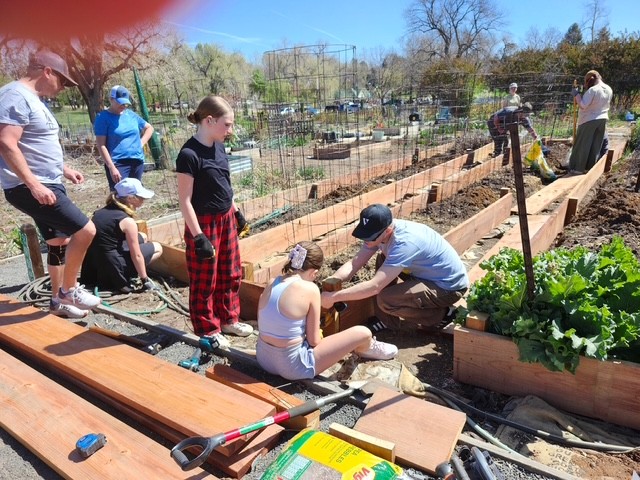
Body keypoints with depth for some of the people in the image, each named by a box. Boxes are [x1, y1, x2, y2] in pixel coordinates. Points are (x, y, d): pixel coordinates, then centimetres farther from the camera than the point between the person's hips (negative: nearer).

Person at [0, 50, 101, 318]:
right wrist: (34, 184, -28)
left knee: (60, 242, 14)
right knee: (85, 230, -16)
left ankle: (59, 300, 28)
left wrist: (63, 170, 21)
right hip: (30, 189, -11)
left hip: (48, 185, 11)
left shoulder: (32, 99, 17)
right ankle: (68, 289, 3)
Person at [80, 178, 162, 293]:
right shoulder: (127, 221, -16)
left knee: (141, 237, 24)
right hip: (112, 266, -8)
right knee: (157, 248, 9)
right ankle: (124, 281, 0)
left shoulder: (102, 211, 7)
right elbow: (136, 256, -14)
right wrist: (145, 280, -4)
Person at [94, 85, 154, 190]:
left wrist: (141, 143, 6)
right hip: (118, 164, -6)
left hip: (137, 162, 6)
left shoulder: (131, 115, 11)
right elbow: (101, 145, -10)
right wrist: (111, 167, -19)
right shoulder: (103, 117, -5)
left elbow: (149, 128, 24)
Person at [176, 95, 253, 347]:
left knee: (230, 273, 18)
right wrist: (199, 237, -20)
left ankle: (228, 319, 36)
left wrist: (235, 211, 18)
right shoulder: (189, 154, -21)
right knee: (204, 280, 8)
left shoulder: (218, 147, 3)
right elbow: (184, 200, -19)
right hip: (204, 223, -8)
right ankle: (207, 330, 25)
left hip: (226, 219, 8)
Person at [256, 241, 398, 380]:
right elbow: (313, 340, -12)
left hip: (264, 359, 7)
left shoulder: (272, 285, 0)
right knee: (363, 333, 1)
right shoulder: (309, 289, -18)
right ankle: (367, 350, 37)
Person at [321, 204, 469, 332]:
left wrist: (333, 297, -34)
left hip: (450, 286, -8)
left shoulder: (405, 242, -34)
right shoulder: (380, 232, -10)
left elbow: (374, 286, -38)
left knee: (385, 300, -22)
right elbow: (354, 264, -9)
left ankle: (442, 314, -1)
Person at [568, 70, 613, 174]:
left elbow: (583, 105, -21)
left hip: (589, 120, -7)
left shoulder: (592, 90, -18)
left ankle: (578, 168, 2)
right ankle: (589, 168, 16)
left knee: (582, 145, 0)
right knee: (595, 146, 11)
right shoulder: (609, 90, 7)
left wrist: (576, 94, -11)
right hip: (602, 119, 7)